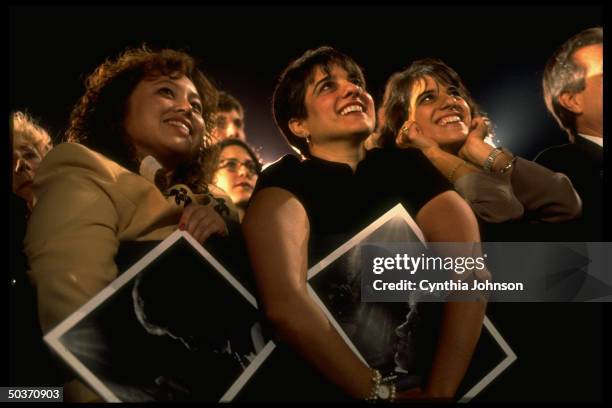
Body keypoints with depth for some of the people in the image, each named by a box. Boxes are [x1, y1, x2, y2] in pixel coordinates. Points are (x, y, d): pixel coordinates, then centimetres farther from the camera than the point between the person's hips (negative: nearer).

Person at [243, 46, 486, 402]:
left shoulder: (407, 167, 4)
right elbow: (285, 304, -22)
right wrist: (381, 393, -21)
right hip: (336, 387, -2)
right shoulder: (284, 184, -6)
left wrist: (440, 389, -20)